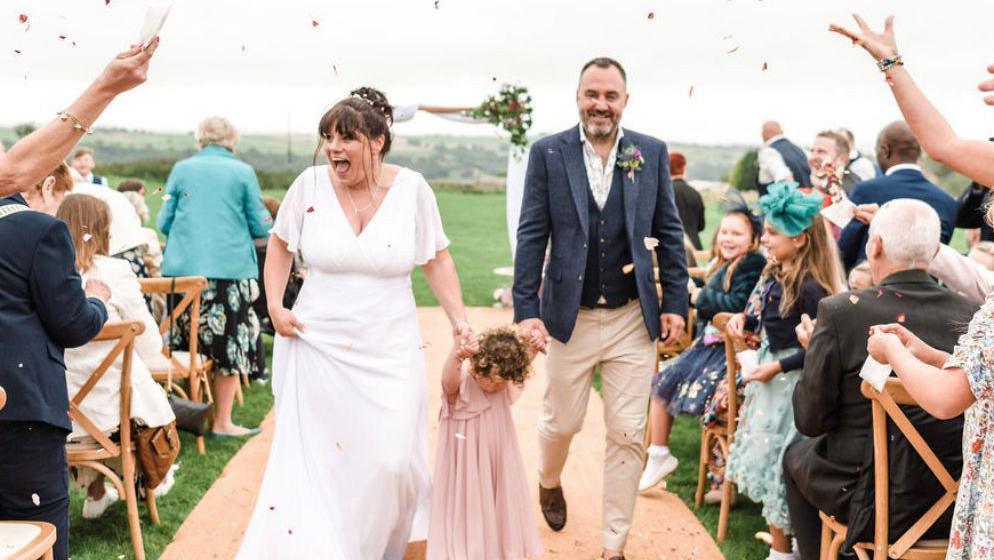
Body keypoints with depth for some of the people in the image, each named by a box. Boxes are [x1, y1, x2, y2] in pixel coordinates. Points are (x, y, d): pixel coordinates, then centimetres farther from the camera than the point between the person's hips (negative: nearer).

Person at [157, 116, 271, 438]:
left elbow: (164, 222, 8)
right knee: (230, 346, 6)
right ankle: (221, 422, 10)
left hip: (181, 269, 3)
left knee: (183, 346, 11)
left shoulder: (181, 170, 6)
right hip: (230, 271, -2)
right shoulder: (243, 172, 0)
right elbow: (261, 227, 0)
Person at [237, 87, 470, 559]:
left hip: (389, 354, 0)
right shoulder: (311, 184, -4)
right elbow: (280, 245, 11)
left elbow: (437, 260, 3)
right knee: (313, 458, 3)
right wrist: (275, 306, 1)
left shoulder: (412, 189, -6)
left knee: (389, 462, -2)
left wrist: (460, 321, -4)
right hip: (316, 348, 1)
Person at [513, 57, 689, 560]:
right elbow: (531, 235, -4)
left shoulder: (652, 153, 1)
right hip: (571, 316, -1)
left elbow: (668, 232, 5)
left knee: (627, 434, 4)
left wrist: (675, 302, 1)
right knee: (561, 421, 15)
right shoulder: (548, 153, -3)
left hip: (634, 319, 1)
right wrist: (526, 308, -8)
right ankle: (549, 482, 49)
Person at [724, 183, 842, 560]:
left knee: (776, 462, 1)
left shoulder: (809, 288, -22)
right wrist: (743, 321, 1)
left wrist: (778, 367, -22)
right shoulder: (773, 275, 5)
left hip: (791, 383, -9)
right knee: (766, 458, 15)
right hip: (769, 377, 9)